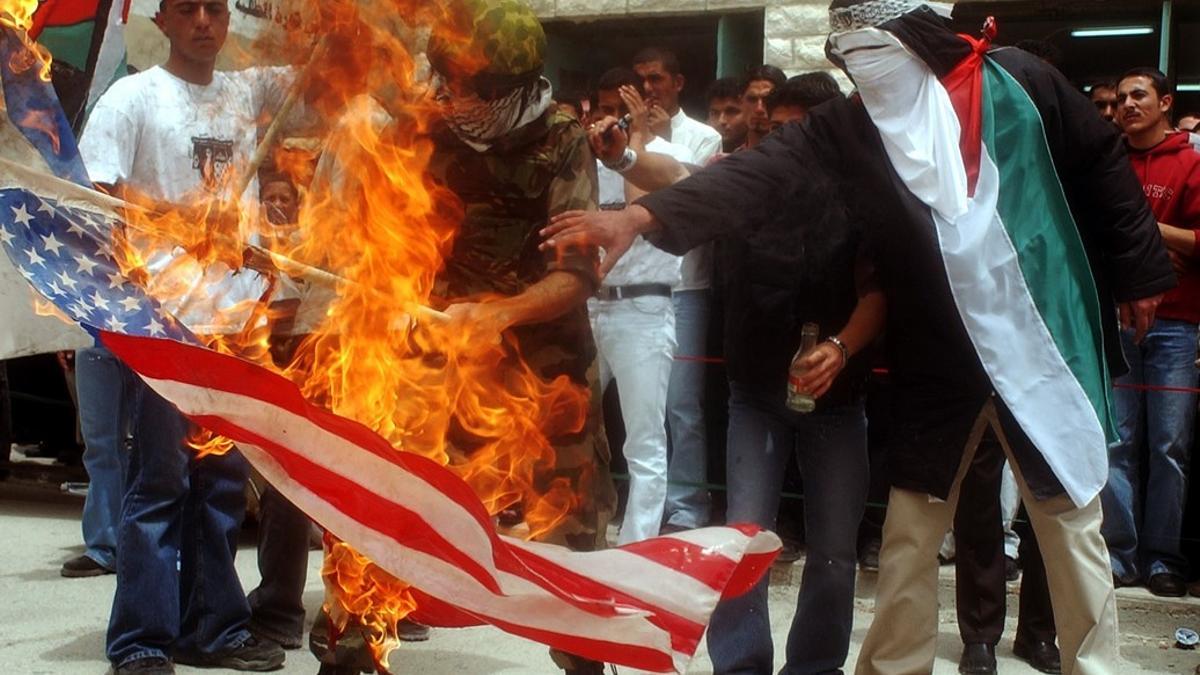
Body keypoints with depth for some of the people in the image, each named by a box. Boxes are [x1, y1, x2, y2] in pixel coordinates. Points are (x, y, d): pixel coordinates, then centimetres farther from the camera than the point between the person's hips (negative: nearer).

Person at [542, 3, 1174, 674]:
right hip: (941, 363, 2)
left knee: (1073, 523, 9)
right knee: (909, 536, 8)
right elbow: (760, 171, -17)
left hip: (1044, 345, -1)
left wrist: (1140, 272, 11)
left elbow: (1101, 162, 5)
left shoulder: (1016, 83, -6)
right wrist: (643, 215, -31)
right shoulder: (849, 127, -4)